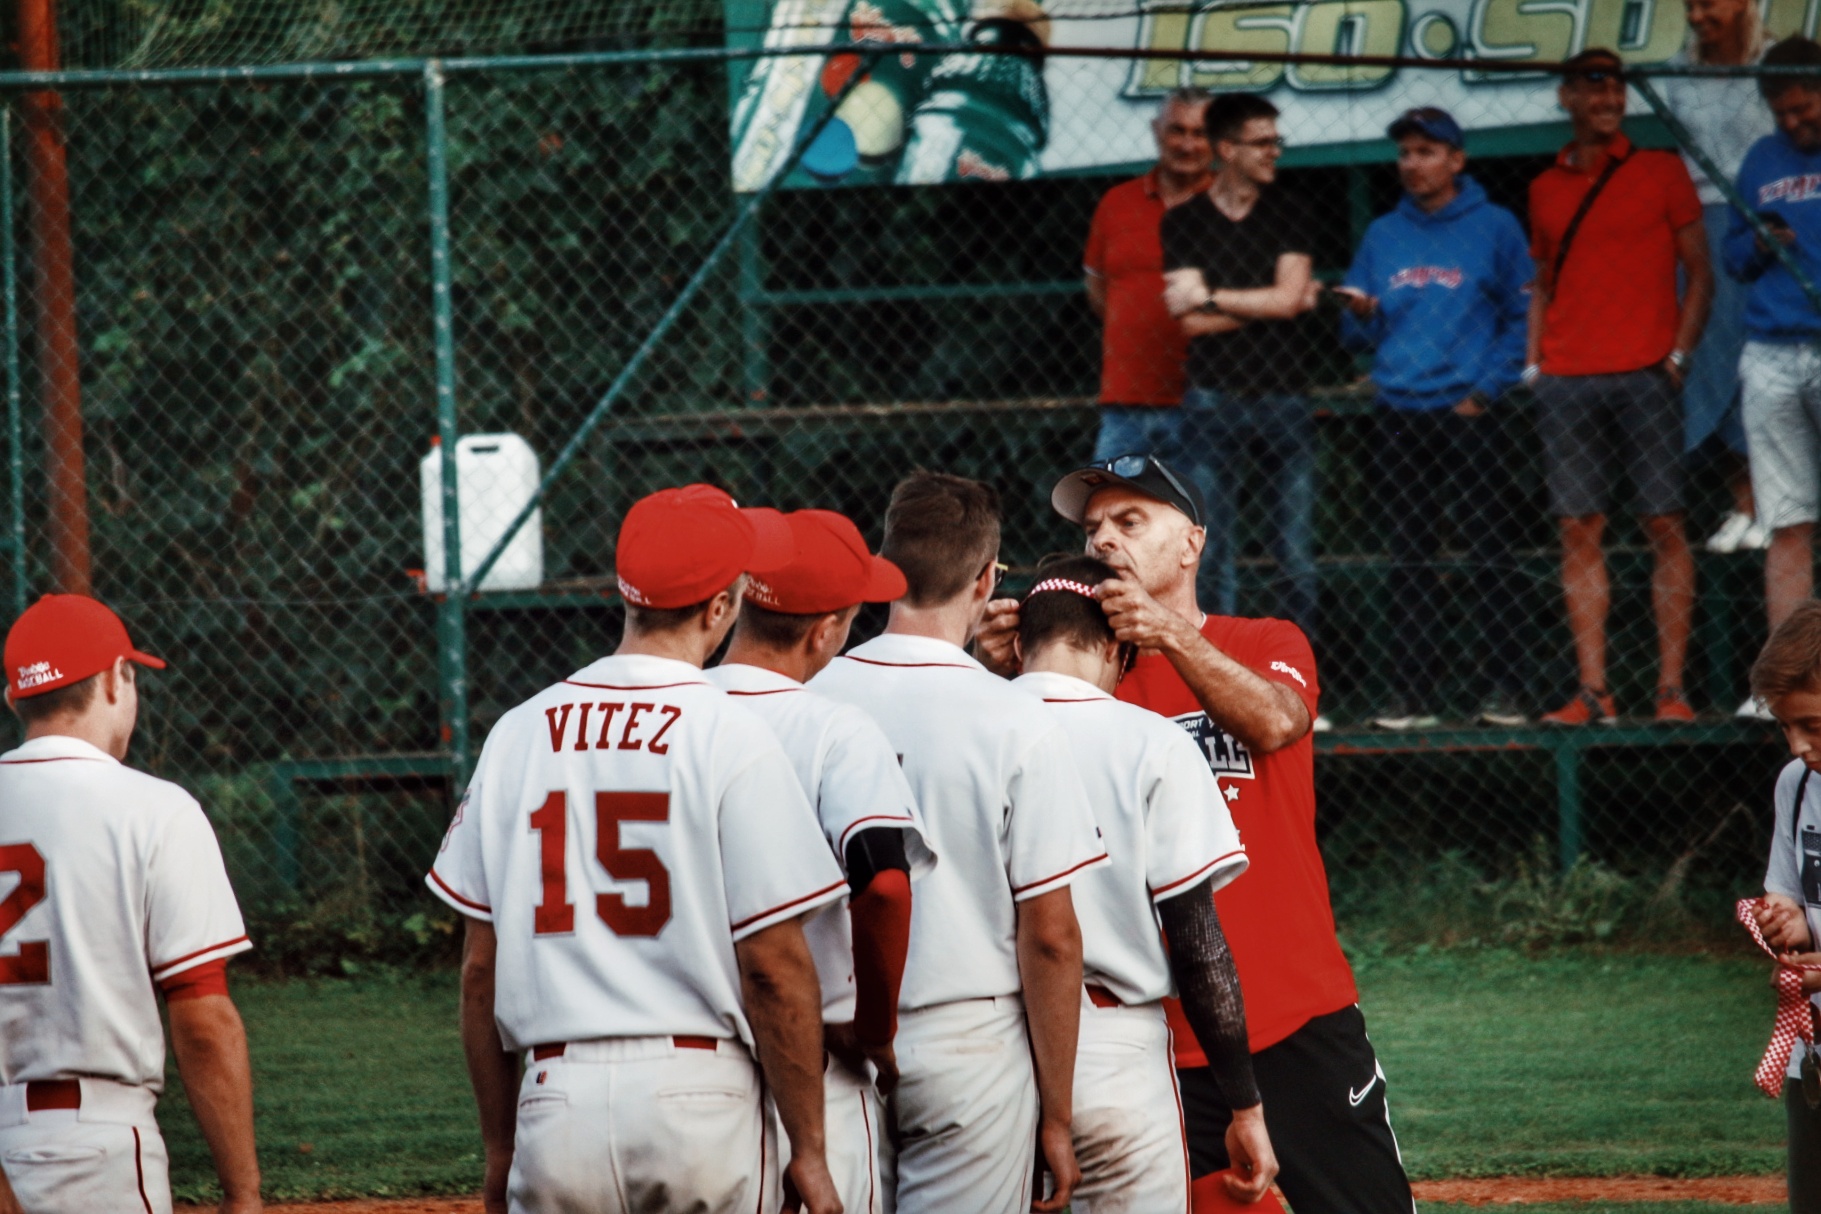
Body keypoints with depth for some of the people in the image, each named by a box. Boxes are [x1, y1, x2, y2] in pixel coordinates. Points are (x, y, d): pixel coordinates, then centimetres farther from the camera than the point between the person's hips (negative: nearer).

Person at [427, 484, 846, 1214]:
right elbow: (772, 965, -8)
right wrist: (808, 1151, -1)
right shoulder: (731, 738, -6)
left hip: (555, 1102, 4)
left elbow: (481, 967, 10)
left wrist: (500, 1147, 18)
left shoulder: (517, 735, 7)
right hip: (700, 1093, -3)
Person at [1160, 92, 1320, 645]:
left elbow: (1289, 298, -6)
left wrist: (1210, 298, -5)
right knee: (1212, 554, -2)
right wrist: (1266, 302, -6)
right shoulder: (1185, 221, 4)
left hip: (1283, 395, 1)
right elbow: (1189, 321, -6)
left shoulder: (1288, 214, 7)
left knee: (1295, 549, 0)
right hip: (1214, 399, -1)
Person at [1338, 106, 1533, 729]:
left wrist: (1485, 389, -9)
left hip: (1468, 415, -4)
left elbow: (1522, 319, 0)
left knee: (1489, 553, -5)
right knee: (1409, 561, 4)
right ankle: (1415, 691, 6)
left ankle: (1501, 686, -4)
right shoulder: (1383, 235, 14)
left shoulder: (1494, 228, 3)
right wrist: (1362, 316, -8)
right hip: (1398, 416, 4)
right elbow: (1357, 335, 15)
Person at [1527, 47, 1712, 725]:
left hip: (1644, 376, -3)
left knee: (1664, 524, -5)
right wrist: (1532, 364, 9)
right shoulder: (1546, 189, 15)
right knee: (1578, 529, -1)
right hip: (1565, 382, 3)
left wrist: (1679, 353, -6)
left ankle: (1671, 688, -4)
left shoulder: (1660, 172, 5)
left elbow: (1699, 271, 5)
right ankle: (1592, 690, -1)